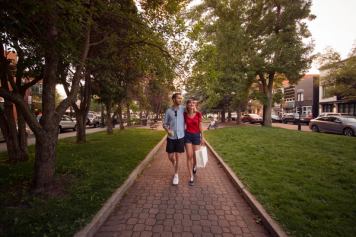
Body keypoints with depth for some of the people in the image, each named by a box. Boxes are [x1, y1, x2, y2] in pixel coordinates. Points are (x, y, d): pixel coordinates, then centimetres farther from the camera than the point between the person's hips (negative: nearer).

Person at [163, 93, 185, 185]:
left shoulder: (183, 109, -3)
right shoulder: (168, 111, -3)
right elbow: (164, 124, 1)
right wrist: (168, 130, -19)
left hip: (180, 137, -1)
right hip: (171, 137, 1)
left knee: (177, 156, 1)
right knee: (170, 157, 8)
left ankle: (176, 175, 20)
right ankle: (174, 164, 43)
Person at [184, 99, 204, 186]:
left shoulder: (198, 114, -5)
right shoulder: (185, 114, -3)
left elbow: (200, 126, 0)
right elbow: (183, 125, 6)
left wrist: (202, 137, 1)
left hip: (196, 135, 0)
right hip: (187, 135, 0)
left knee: (195, 156, 6)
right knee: (189, 156, -3)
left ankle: (194, 166, 43)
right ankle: (191, 177, 8)